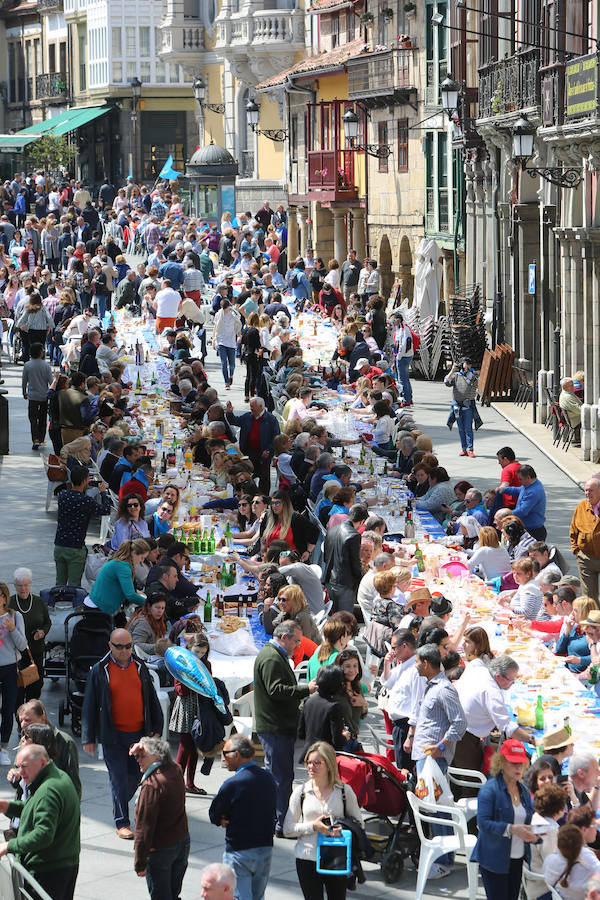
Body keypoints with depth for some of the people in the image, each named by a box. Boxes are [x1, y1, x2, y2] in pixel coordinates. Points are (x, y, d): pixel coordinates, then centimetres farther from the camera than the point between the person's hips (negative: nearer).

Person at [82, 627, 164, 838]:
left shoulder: (140, 667, 6)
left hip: (138, 733, 4)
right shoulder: (99, 671, -4)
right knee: (118, 778, -3)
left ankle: (119, 804, 36)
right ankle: (122, 822, 3)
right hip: (113, 735, -4)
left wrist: (156, 728, 9)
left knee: (134, 776, 12)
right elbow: (89, 706, -1)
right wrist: (89, 738, -3)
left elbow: (152, 700, 13)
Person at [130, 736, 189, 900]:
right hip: (183, 842, 8)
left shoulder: (152, 785, -24)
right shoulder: (176, 772, -1)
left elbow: (144, 827, -23)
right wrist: (141, 751, 3)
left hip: (160, 850, -8)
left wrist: (140, 862, -17)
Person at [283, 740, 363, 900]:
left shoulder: (345, 791, 0)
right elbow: (287, 829, 1)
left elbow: (358, 823, 7)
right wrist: (313, 826, -14)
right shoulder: (300, 792, 2)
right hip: (308, 859, 0)